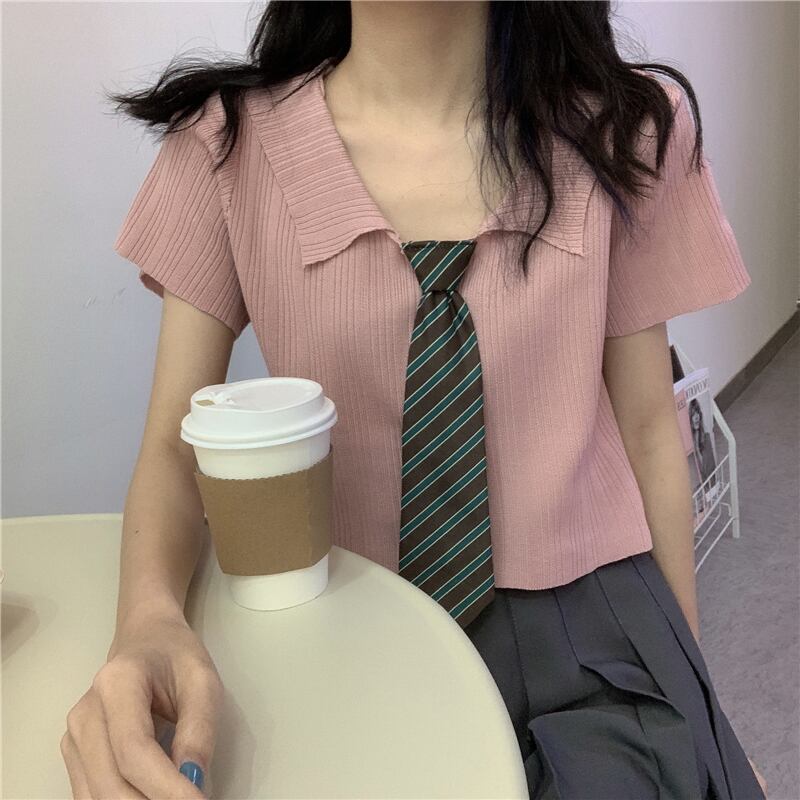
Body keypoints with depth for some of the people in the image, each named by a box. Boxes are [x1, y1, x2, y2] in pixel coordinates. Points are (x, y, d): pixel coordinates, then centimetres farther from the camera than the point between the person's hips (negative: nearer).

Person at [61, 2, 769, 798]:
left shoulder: (625, 130, -6)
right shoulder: (230, 143, -7)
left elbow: (648, 427, 1)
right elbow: (172, 443, -6)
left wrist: (693, 695, 9)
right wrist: (146, 622, -28)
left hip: (588, 631, 1)